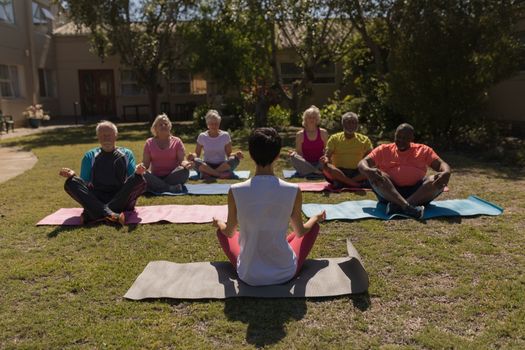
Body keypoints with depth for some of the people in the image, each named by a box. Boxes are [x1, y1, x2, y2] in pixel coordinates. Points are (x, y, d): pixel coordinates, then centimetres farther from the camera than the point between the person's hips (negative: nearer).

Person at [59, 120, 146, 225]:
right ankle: (109, 214, -43)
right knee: (71, 183, -23)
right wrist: (73, 175, -10)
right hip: (96, 199, 1)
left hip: (121, 199, -1)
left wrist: (137, 173, -20)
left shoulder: (126, 154, 13)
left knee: (140, 181, -29)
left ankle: (93, 214, -35)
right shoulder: (90, 156, 15)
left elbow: (132, 180, 3)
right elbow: (83, 183, 11)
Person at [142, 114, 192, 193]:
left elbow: (181, 160, -2)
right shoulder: (149, 142, 9)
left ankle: (158, 186, -24)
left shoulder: (177, 141, 6)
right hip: (156, 177, 1)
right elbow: (145, 164, 5)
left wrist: (185, 164, -27)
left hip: (173, 176, 0)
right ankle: (170, 188, -31)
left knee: (184, 171, -31)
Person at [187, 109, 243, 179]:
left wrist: (236, 154, -21)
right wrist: (193, 155, -20)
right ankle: (221, 174, -28)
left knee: (235, 159, -28)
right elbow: (197, 154, 3)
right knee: (195, 161, -30)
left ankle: (208, 173, -24)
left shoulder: (225, 135, 1)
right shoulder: (202, 136, 2)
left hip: (222, 166, 0)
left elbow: (228, 154, 1)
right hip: (207, 166, 0)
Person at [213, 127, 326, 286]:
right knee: (314, 227, 24)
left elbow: (229, 232, 0)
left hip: (249, 276, 0)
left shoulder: (235, 191, -17)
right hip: (285, 273, 0)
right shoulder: (293, 191, -18)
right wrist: (316, 218, 23)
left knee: (221, 232, 27)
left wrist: (219, 223, 25)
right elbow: (300, 232, 1)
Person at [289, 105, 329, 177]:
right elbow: (299, 152, 2)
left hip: (320, 163, 1)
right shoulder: (300, 134, 2)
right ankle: (316, 171, -31)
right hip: (305, 164, -1)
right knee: (294, 157, -32)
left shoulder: (323, 133, 5)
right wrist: (295, 154, -23)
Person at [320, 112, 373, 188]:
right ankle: (356, 183, -33)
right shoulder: (334, 138, 8)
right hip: (338, 173, -1)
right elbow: (327, 156, -2)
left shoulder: (364, 140, 12)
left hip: (358, 174, 2)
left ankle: (342, 182, -28)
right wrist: (326, 160, -27)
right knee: (326, 167, -33)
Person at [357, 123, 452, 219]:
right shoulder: (383, 150, 13)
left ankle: (397, 206, -41)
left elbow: (441, 164, 8)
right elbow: (363, 163, 3)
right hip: (389, 193, -1)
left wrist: (446, 173, -18)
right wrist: (368, 170, -23)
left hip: (418, 192, 1)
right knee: (375, 176, -27)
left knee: (438, 181, -25)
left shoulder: (423, 150, 18)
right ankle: (407, 206, -47)